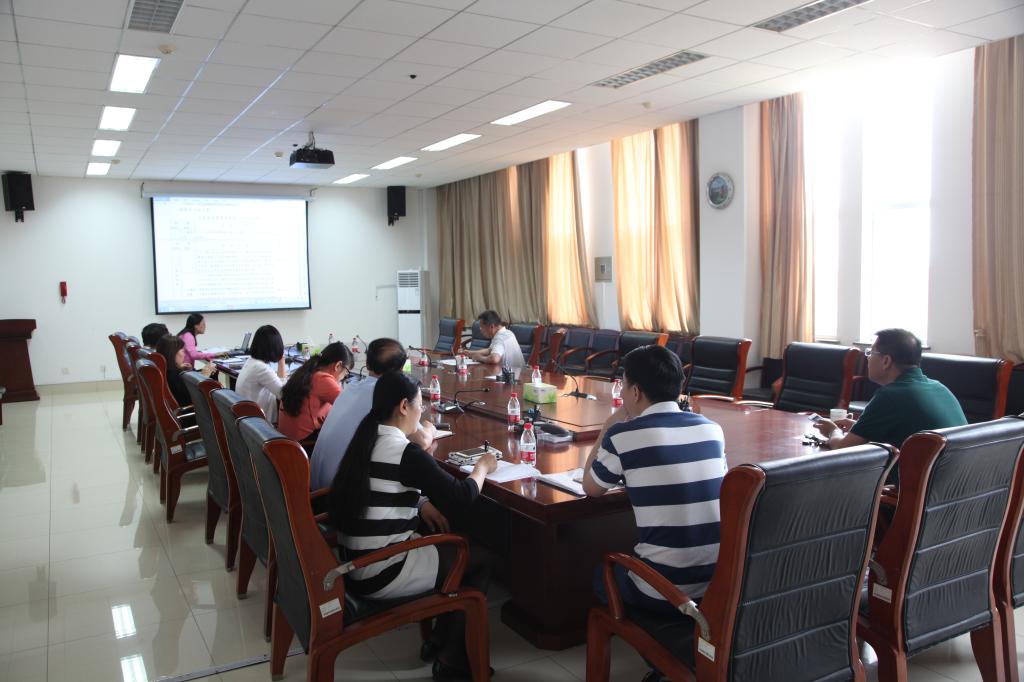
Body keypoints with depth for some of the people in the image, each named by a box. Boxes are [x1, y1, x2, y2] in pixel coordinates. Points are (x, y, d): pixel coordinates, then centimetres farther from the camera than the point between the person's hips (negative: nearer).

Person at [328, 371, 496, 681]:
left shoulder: (365, 440, 5)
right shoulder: (407, 453, -20)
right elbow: (461, 496, -14)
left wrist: (421, 507, 8)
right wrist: (482, 468, 3)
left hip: (353, 561, 8)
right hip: (380, 574, -8)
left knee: (451, 547, 24)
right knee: (476, 565, 10)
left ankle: (440, 638, 31)